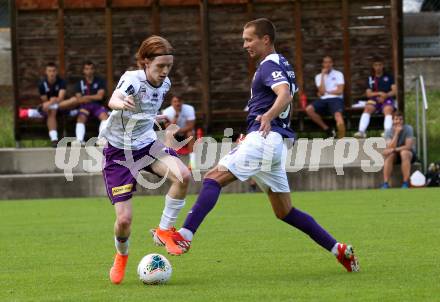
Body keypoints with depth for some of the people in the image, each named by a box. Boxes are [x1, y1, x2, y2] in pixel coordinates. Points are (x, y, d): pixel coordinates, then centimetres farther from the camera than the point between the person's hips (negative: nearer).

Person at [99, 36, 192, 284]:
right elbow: (114, 99, -48)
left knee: (183, 175, -26)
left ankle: (164, 231, -8)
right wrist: (120, 103, -69)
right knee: (124, 219, -9)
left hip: (147, 145, 5)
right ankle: (121, 256, 26)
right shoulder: (132, 79, -24)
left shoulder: (164, 84, -3)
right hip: (119, 153, -5)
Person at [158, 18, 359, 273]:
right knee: (285, 212, 13)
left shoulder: (269, 66, -8)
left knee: (214, 178, -16)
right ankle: (339, 249, 10)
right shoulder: (283, 65, 22)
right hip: (275, 143, 10)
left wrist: (268, 116, -47)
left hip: (264, 138, -10)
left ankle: (185, 235, -29)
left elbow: (285, 94, -26)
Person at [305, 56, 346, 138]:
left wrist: (326, 91, 3)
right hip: (323, 100, 4)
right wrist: (323, 76, -2)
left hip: (336, 99, -3)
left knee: (338, 115, -34)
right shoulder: (319, 76, 14)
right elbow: (322, 92, -2)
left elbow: (340, 91, -2)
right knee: (309, 109, -23)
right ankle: (327, 129, -10)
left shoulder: (338, 74, 8)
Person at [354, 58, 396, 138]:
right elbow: (368, 93, 8)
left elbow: (394, 91, 4)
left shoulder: (389, 77, 12)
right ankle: (361, 131, -42)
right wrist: (379, 93, -10)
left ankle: (388, 132, -53)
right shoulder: (371, 79, 17)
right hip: (375, 100, 2)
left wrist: (385, 95, -15)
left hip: (387, 99, -2)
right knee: (367, 108, -29)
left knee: (388, 110, -34)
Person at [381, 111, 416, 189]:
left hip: (409, 153, -2)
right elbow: (391, 147, -23)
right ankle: (385, 183, -32)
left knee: (404, 153, -35)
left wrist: (394, 149, -33)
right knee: (389, 155, -31)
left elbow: (408, 146, -24)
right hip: (395, 155, 2)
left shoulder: (408, 129, -15)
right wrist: (396, 132, -29)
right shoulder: (388, 132, -10)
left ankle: (406, 183, -36)